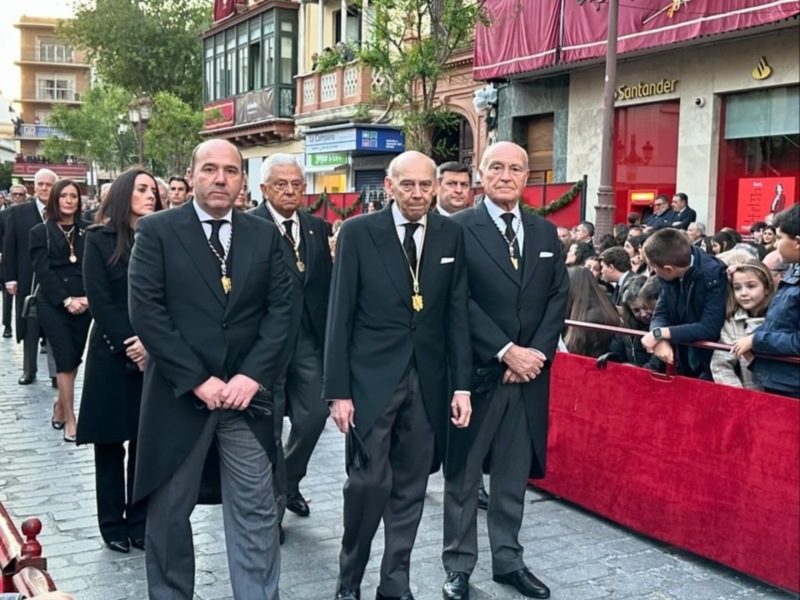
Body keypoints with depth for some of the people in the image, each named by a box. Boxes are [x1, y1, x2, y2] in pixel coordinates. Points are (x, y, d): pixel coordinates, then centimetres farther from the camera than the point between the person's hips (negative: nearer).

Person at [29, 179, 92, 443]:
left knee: (74, 359, 8)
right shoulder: (40, 232, 3)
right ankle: (70, 419, 2)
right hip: (53, 304, -2)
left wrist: (87, 297, -13)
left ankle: (60, 409, 25)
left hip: (83, 303, 2)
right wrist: (66, 300, -15)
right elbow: (43, 272, -5)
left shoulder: (88, 231, 6)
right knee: (65, 359, -5)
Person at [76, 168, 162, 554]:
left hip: (155, 355, 2)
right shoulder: (99, 240, 1)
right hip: (111, 355, -2)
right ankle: (113, 525, 17)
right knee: (110, 443, 5)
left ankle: (140, 522, 16)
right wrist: (129, 349, -13)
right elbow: (99, 301, -6)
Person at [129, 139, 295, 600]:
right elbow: (146, 312, -10)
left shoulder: (266, 235, 7)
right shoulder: (157, 230, -2)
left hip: (246, 395, 2)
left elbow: (281, 311, 2)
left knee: (257, 513, 6)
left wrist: (252, 376, -10)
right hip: (179, 394, -2)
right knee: (169, 513, 11)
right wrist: (197, 380, -14)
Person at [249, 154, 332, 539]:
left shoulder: (317, 228, 9)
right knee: (270, 425, 6)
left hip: (310, 338, 5)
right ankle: (273, 501, 21)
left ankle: (289, 482, 34)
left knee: (313, 415, 8)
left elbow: (326, 283, 9)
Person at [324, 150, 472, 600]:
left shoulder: (452, 234, 5)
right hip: (372, 376, -3)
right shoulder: (359, 232, -4)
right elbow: (340, 316, -5)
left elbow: (457, 313, 6)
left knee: (410, 488, 9)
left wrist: (462, 384, 1)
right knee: (370, 481, -5)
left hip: (428, 378, 3)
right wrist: (338, 390, -8)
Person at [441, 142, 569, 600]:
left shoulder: (546, 232, 11)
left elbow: (559, 297, 7)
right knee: (464, 473, 7)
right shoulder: (459, 229, -5)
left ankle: (509, 561, 26)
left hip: (529, 371, 4)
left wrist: (537, 352, -6)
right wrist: (506, 352, -15)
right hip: (476, 370, -4)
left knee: (515, 474, 13)